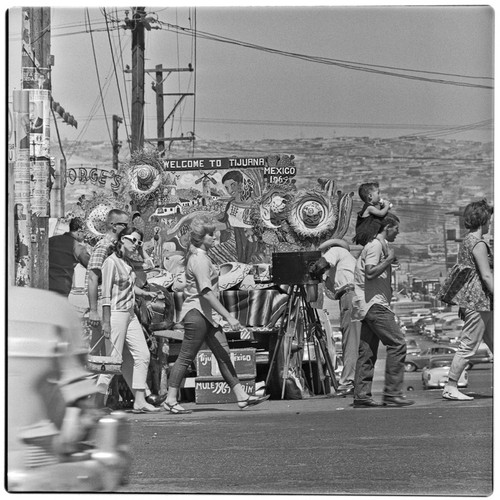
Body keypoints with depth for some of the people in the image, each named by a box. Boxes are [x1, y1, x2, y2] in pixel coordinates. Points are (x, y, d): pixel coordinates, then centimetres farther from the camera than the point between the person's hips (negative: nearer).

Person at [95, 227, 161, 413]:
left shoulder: (127, 262, 14)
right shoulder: (111, 262, -12)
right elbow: (106, 295, -16)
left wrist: (146, 293, 10)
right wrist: (106, 323, -20)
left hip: (130, 314, 9)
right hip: (116, 313, -9)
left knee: (142, 355, 5)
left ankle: (140, 401, 8)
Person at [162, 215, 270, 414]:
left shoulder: (198, 256, 15)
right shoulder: (199, 259, -16)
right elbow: (207, 292, -24)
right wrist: (228, 317, -26)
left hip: (208, 315, 10)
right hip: (197, 313, -10)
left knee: (223, 354, 5)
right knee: (186, 358, -4)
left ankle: (241, 396, 4)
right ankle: (170, 399, 3)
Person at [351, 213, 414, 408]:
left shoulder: (380, 245, 22)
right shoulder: (375, 246, -9)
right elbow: (370, 272, -21)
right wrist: (389, 259, -13)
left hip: (369, 306, 11)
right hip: (374, 304, -11)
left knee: (367, 351, 7)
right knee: (397, 344, -12)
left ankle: (361, 395, 6)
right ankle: (392, 393, -13)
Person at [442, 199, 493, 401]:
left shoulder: (466, 242, 15)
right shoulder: (479, 244, -14)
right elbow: (486, 275, -19)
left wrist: (463, 304, 22)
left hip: (468, 300, 10)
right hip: (479, 301, -10)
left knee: (494, 342, 13)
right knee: (468, 346, -6)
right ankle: (450, 388, -3)